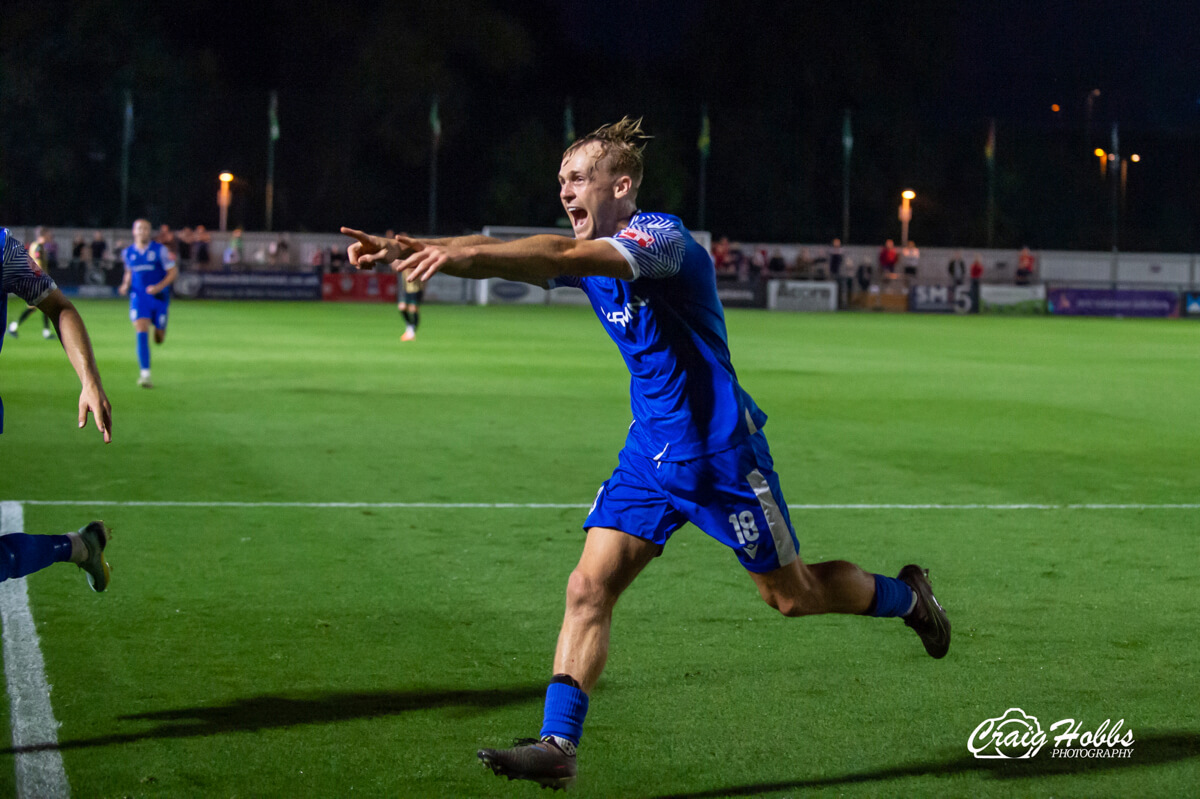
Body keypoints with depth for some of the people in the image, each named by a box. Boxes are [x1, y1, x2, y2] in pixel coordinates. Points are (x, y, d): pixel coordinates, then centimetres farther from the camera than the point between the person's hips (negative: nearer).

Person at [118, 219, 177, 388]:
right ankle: (145, 374, -19)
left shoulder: (160, 250, -5)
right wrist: (125, 285, 3)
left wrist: (159, 286, -19)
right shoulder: (128, 252, 6)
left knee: (159, 338, 9)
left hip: (159, 297, -1)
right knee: (141, 332, -18)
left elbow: (173, 272, -4)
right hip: (139, 297, 1)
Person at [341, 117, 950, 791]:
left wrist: (460, 253, -46)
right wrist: (410, 249, -23)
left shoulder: (663, 238, -20)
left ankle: (906, 595, 36)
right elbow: (526, 256, -7)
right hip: (649, 452, 7)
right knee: (589, 588, -8)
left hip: (720, 452, -7)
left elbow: (566, 256, -37)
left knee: (792, 595, 9)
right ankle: (557, 746, -7)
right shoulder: (591, 253, 5)